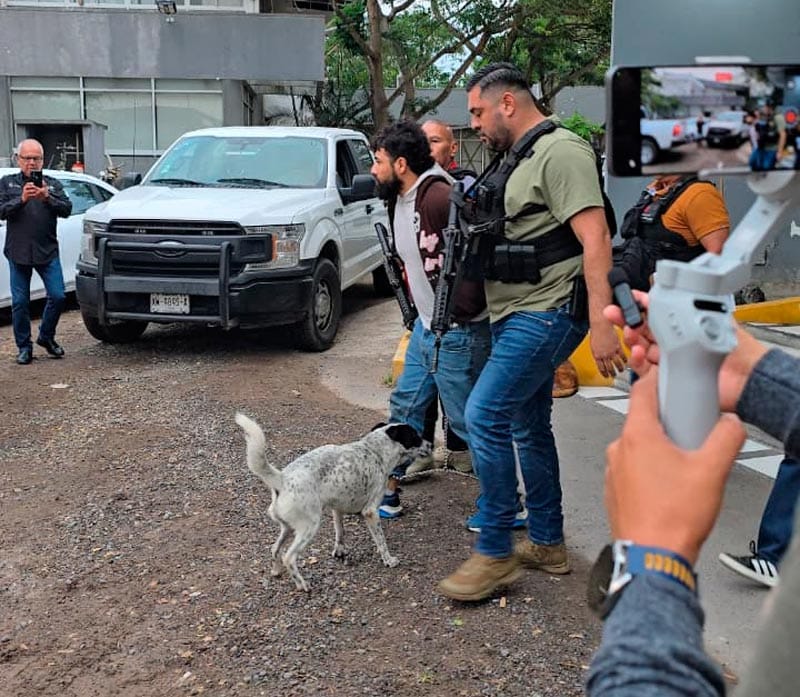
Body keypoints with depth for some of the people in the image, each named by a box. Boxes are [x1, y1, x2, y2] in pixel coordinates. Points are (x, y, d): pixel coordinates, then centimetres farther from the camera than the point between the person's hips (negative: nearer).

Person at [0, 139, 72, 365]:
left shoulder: (52, 184, 11)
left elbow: (66, 209, -2)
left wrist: (47, 198, -20)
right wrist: (22, 199, -19)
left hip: (47, 252, 1)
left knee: (58, 296, -5)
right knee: (20, 302, 2)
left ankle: (46, 336, 19)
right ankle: (24, 347, 14)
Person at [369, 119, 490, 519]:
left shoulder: (439, 198, -22)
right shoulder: (400, 201, 10)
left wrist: (459, 313, -23)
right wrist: (420, 311, 15)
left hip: (457, 333, -10)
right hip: (425, 325, 10)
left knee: (470, 421, 1)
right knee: (405, 407, 16)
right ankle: (386, 490, 30)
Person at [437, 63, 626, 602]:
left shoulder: (560, 151, -13)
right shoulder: (520, 159, 18)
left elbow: (595, 239, -22)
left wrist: (602, 320, -28)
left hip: (546, 313, -11)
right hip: (519, 315, 11)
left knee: (485, 415, -15)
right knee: (529, 427, 14)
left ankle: (495, 553, -4)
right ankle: (548, 545, 26)